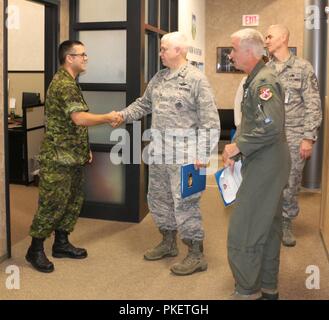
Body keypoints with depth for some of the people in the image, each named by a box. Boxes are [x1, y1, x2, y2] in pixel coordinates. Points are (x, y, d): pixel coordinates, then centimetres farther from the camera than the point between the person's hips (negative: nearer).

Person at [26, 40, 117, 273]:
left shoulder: (71, 83, 17)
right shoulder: (64, 84, -16)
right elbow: (80, 119, -28)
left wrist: (85, 148, 21)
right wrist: (108, 118, -17)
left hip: (73, 156, 10)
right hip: (58, 157, -10)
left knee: (74, 201, 13)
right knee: (52, 203, -4)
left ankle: (61, 243, 25)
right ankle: (35, 249, 10)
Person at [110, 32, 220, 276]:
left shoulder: (196, 79, -11)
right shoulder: (158, 78, 12)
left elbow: (209, 120, -14)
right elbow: (143, 104, 22)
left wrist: (203, 152, -20)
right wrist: (124, 116, 6)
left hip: (183, 154, -8)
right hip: (159, 151, 8)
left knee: (184, 202, -4)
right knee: (159, 198, 16)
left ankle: (197, 255, 10)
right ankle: (168, 243, 35)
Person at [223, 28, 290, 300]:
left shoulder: (263, 81, -17)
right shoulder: (256, 79, 13)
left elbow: (271, 127, -28)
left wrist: (238, 146, -18)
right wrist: (237, 150, 12)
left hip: (265, 166, -10)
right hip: (265, 165, 10)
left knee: (243, 230, -4)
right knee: (267, 228, 17)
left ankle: (248, 291, 10)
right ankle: (268, 287, 31)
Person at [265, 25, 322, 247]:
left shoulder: (303, 68, -2)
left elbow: (313, 106, -5)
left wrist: (309, 137, -11)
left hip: (293, 137, -2)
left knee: (290, 183, 6)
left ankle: (286, 224, 23)